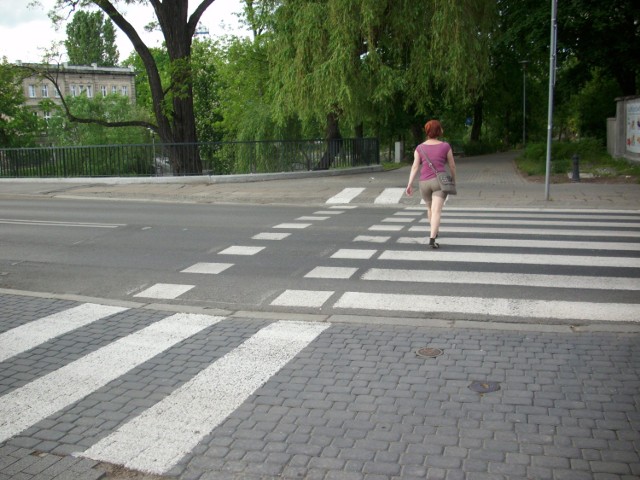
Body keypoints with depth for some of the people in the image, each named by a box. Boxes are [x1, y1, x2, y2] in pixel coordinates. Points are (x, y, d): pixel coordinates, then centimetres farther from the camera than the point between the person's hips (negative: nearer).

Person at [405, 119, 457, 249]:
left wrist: (410, 184, -10)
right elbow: (452, 165, 7)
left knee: (430, 207, 26)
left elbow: (415, 166, -5)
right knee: (436, 211, -10)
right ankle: (432, 240, -25)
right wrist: (453, 179, 22)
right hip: (439, 181, -3)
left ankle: (434, 231, 45)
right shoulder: (445, 146, 1)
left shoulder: (420, 148, 4)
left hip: (424, 183, 3)